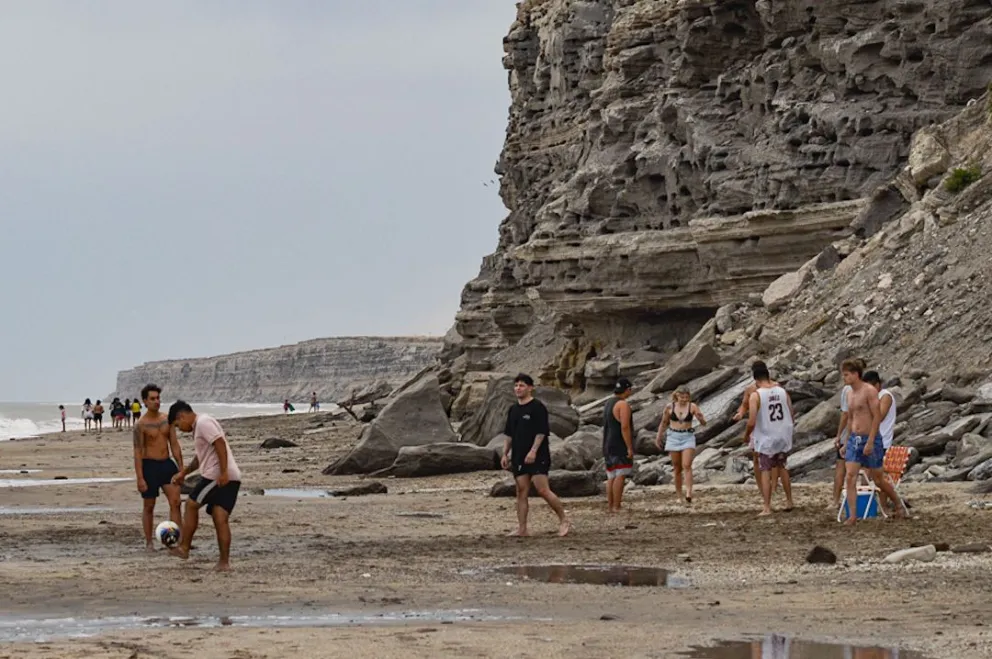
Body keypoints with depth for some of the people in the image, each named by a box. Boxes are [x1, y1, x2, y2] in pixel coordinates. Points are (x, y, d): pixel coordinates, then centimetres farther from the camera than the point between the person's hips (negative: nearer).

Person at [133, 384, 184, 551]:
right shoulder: (141, 425, -10)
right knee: (149, 506, 7)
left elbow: (174, 444, 11)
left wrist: (181, 467, 8)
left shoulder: (167, 420, 6)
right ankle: (149, 542, 18)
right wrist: (140, 478, -16)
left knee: (175, 502, -4)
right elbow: (138, 452, -11)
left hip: (167, 463, 5)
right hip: (150, 466, -4)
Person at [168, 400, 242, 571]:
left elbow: (220, 444, -20)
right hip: (231, 479, 9)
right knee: (220, 519, 3)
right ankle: (224, 562, -2)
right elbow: (201, 457, 36)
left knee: (191, 504, 3)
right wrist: (184, 473, 35)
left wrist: (223, 472, -25)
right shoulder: (199, 426, 25)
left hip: (218, 476, -9)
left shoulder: (203, 423, -8)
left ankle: (184, 548, 9)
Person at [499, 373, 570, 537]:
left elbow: (541, 432, -14)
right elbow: (508, 434, 20)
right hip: (519, 458, 7)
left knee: (543, 490, -11)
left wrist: (533, 451, -20)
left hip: (537, 457, -7)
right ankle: (522, 528, 6)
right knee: (521, 492, 5)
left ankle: (564, 520, 1)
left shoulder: (537, 407, -8)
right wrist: (505, 454, 14)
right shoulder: (513, 410, 15)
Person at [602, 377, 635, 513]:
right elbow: (625, 427, -21)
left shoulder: (609, 403, 16)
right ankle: (616, 507, -17)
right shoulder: (623, 405, -13)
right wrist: (630, 448, -20)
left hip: (609, 446, 9)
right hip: (621, 446, -9)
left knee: (611, 477, 9)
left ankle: (610, 506, 7)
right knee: (620, 475, -11)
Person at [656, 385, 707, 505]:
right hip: (673, 437, 2)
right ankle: (679, 495, 15)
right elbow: (664, 423, 14)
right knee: (677, 468, 7)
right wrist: (658, 437, 21)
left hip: (688, 437, -2)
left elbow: (703, 423, -8)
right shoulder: (669, 407, -1)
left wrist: (701, 418, -30)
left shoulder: (692, 407, -6)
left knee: (687, 466, -16)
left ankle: (688, 493, -24)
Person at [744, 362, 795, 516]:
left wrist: (746, 435, 1)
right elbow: (792, 415, 4)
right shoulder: (782, 391, -1)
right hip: (784, 437, 4)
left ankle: (767, 508, 0)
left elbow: (752, 422, -18)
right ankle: (789, 502, 30)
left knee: (766, 472, 4)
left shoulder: (756, 395, -15)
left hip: (766, 439, -4)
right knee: (783, 468, 22)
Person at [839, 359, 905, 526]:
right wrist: (847, 442, 18)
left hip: (870, 439, -7)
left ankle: (898, 504, 29)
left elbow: (877, 417, -17)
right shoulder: (850, 394, 11)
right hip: (854, 439, 7)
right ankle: (852, 516, -9)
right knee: (850, 477, -8)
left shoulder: (869, 391, -13)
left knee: (878, 479, 6)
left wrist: (870, 442, -21)